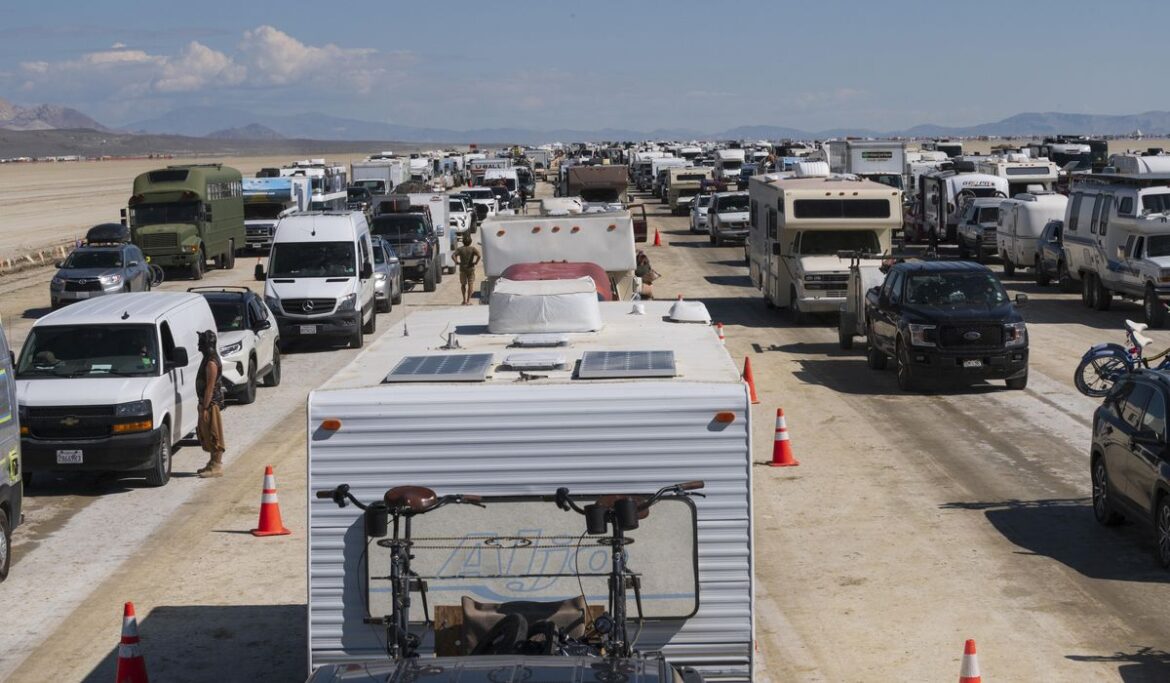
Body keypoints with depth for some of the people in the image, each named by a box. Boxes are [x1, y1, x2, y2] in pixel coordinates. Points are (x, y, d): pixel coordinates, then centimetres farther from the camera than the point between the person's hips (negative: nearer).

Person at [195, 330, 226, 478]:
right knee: (206, 434, 16)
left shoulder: (211, 362, -19)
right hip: (207, 402, 10)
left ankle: (217, 466, -3)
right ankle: (214, 463, 24)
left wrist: (205, 407, -22)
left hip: (211, 404, -10)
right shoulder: (209, 359, 13)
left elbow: (210, 387, -22)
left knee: (213, 435, -6)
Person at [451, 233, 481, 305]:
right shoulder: (473, 249, -5)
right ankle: (468, 300, -3)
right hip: (471, 268, -1)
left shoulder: (460, 249, -2)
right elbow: (478, 255, -22)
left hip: (462, 268, 1)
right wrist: (476, 262, -11)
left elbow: (453, 255, -16)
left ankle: (464, 299, 14)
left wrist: (457, 262, -6)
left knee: (463, 284, 16)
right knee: (470, 284, 3)